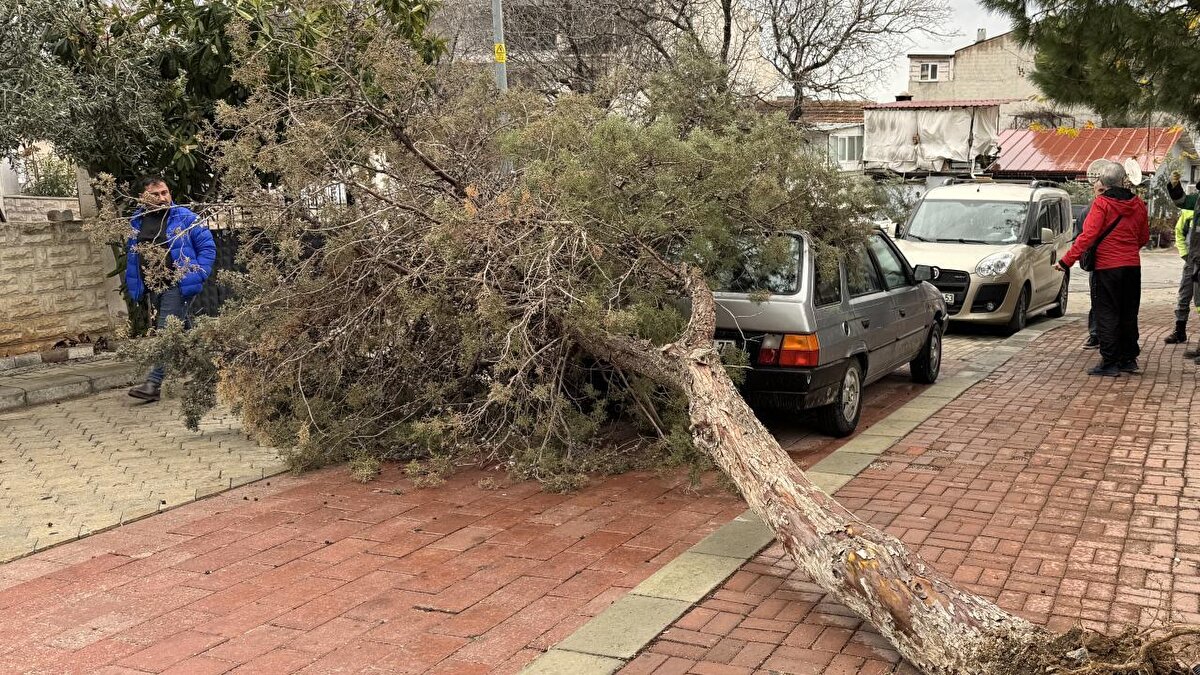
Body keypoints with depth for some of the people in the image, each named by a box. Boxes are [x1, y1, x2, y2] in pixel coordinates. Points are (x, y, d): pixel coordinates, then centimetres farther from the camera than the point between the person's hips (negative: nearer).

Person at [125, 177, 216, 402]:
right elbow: (131, 256, 19)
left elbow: (207, 247, -5)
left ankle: (153, 383, -12)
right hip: (153, 288, 6)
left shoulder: (185, 218, -7)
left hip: (178, 286, -6)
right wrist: (135, 286, 13)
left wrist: (197, 276, -13)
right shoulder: (136, 223, 9)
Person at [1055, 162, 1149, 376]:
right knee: (1128, 314, 14)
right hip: (1132, 265, 5)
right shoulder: (1137, 204, 5)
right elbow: (1144, 238, 13)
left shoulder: (1101, 203, -11)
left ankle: (1109, 363, -3)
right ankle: (1129, 359, 21)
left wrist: (1067, 260, -18)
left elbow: (1089, 235, -19)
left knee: (1107, 315, -1)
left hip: (1107, 266, -5)